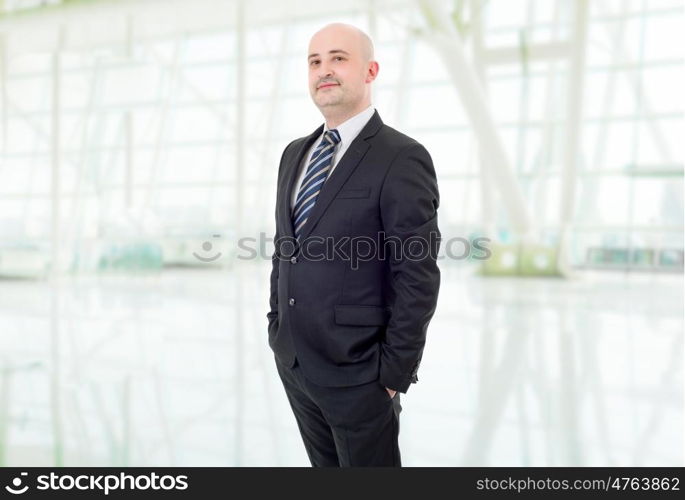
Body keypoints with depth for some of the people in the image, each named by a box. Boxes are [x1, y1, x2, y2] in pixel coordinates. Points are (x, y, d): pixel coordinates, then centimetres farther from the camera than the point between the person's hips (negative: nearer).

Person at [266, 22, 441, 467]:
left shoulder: (402, 158, -14)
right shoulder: (296, 153, 9)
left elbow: (417, 277, -16)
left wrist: (394, 372, -14)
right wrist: (276, 327, 12)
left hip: (357, 372, -6)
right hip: (292, 361, 7)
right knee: (325, 464, 22)